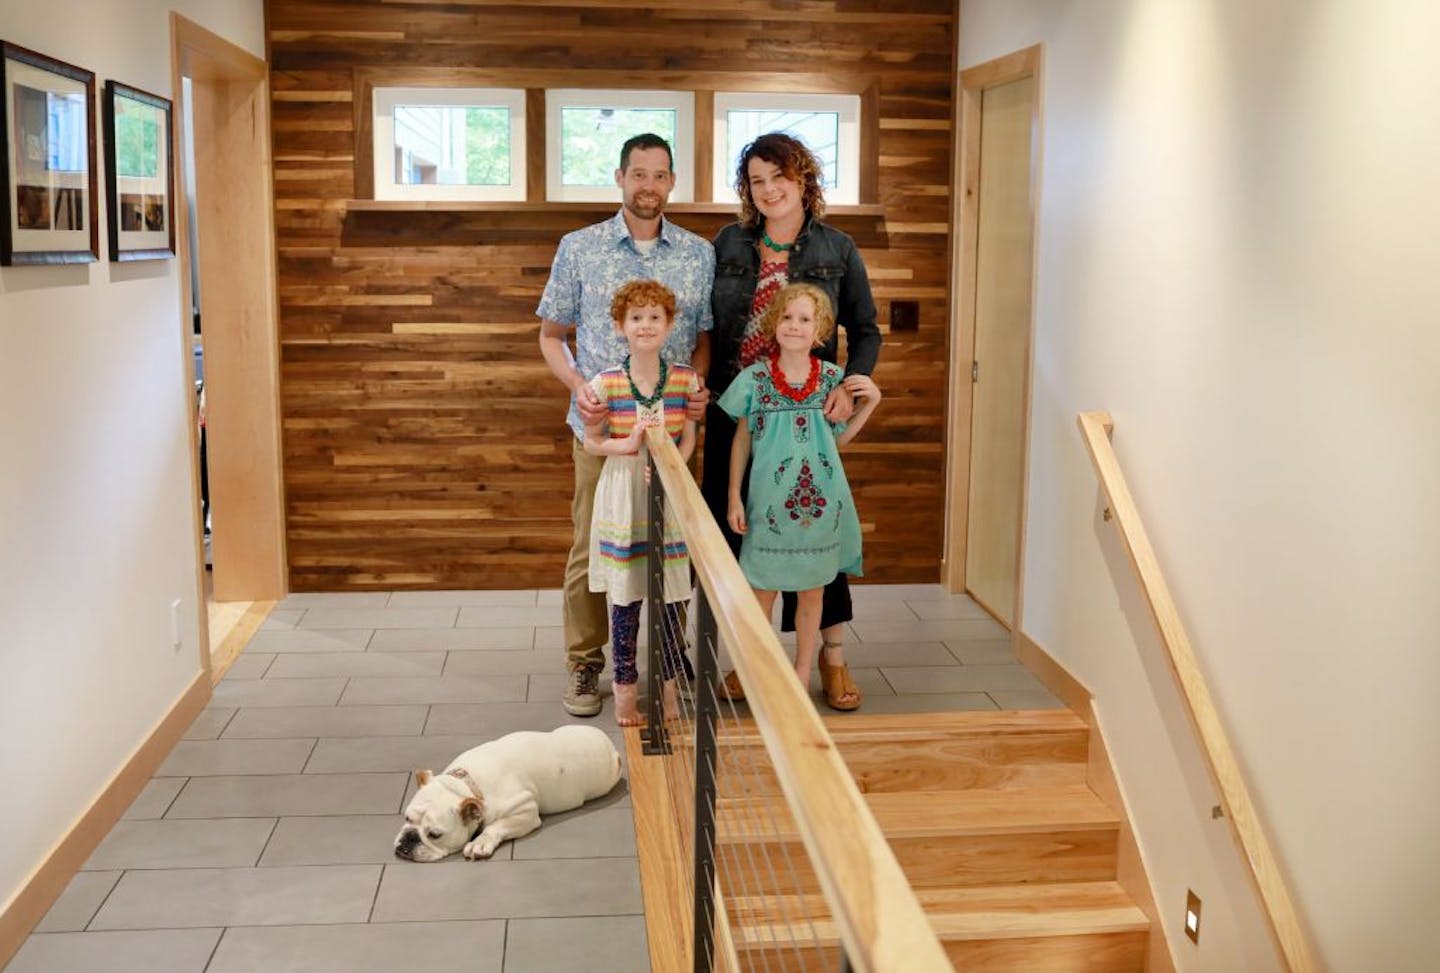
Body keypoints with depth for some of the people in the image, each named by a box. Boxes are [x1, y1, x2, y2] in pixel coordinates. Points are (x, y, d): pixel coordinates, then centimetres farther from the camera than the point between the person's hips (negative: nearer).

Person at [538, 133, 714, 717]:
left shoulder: (700, 255, 5)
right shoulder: (579, 248, 2)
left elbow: (707, 336, 10)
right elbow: (552, 335, 7)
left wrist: (698, 384, -10)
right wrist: (577, 385, -11)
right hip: (600, 426, -1)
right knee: (591, 549, 4)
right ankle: (584, 665, 19)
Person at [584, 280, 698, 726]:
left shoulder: (686, 379, -3)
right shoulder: (605, 383, -7)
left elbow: (689, 438, 3)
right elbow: (591, 442, 0)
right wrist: (627, 444, -18)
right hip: (623, 494, -1)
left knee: (671, 596, 7)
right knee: (625, 597, 6)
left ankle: (668, 684, 23)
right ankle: (625, 688, 20)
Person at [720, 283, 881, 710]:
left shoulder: (833, 378, 0)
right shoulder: (755, 378, -5)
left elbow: (838, 438, 12)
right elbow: (742, 440, 3)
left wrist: (870, 404, -1)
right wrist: (734, 496, 1)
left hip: (820, 500, 2)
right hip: (769, 500, -2)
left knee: (812, 590, 11)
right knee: (763, 590, 7)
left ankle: (803, 673, 25)